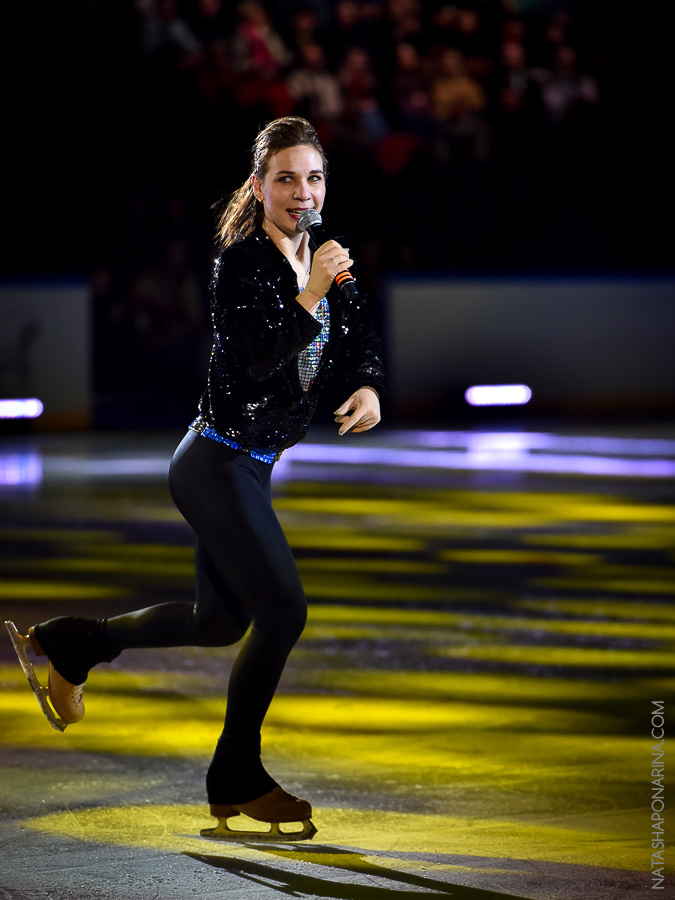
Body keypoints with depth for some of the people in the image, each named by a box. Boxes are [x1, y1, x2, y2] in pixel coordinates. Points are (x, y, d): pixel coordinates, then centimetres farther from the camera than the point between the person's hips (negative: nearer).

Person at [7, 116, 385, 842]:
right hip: (219, 462, -9)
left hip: (247, 466, 9)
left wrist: (367, 387, -8)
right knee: (282, 610, -9)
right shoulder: (240, 264, -17)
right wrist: (307, 299, -35)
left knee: (220, 621, 18)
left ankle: (69, 644, 33)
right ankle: (235, 782, 4)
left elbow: (359, 340, 13)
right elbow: (249, 362, -27)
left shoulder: (316, 261, 7)